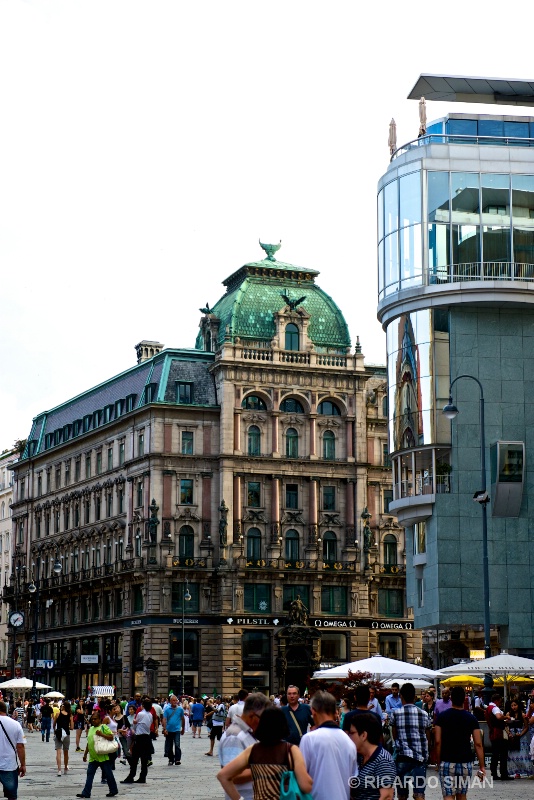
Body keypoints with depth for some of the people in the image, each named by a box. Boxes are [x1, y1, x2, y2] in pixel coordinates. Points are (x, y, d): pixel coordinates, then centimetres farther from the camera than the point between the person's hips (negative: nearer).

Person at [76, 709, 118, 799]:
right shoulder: (91, 729, 16)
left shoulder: (103, 727, -5)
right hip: (92, 757, 7)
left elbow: (111, 737, -13)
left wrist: (101, 734, -22)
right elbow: (88, 742, 22)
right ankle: (86, 793, -1)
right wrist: (85, 754, 21)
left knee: (108, 774, 4)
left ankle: (113, 790, 17)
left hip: (103, 757, -7)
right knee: (89, 774, 0)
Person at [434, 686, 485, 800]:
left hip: (447, 762, -2)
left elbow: (438, 741, -7)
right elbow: (478, 744, -4)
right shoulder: (471, 718, 0)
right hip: (465, 762, 2)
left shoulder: (442, 716, -3)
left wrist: (438, 762, 3)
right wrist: (482, 766, 1)